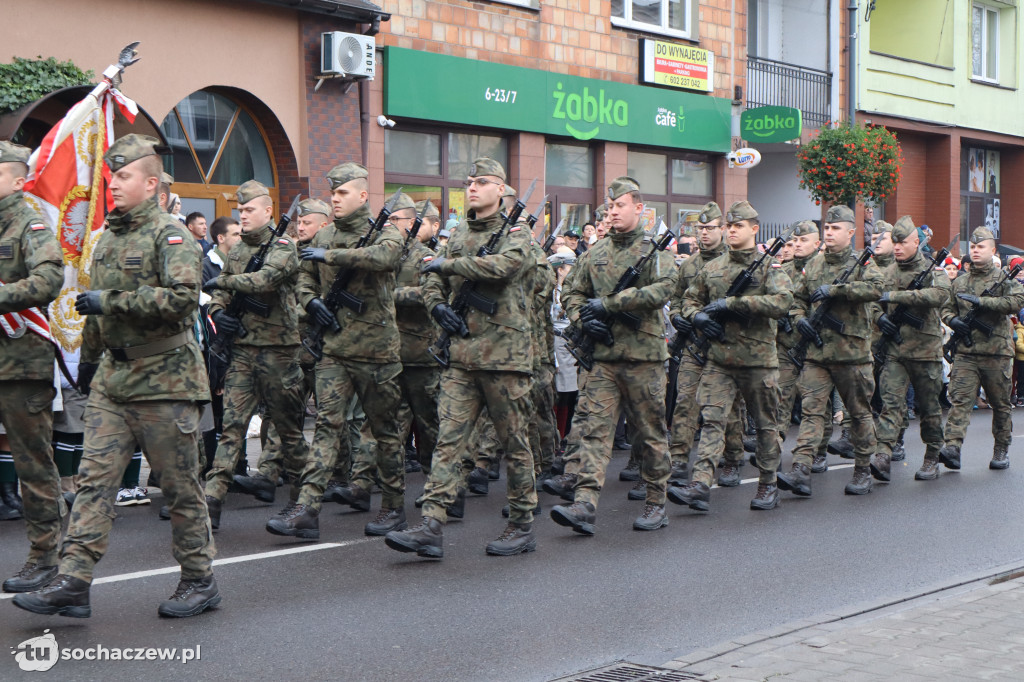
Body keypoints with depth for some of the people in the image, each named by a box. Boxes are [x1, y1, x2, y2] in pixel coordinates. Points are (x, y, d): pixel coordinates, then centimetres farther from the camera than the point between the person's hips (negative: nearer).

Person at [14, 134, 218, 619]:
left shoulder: (169, 234, -9)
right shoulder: (109, 236, 15)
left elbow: (183, 298, -24)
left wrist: (112, 301, -21)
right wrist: (88, 358, 30)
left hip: (163, 379, -7)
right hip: (112, 378, 7)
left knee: (180, 486, 3)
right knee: (94, 478, -1)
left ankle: (199, 581, 16)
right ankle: (72, 583, -1)